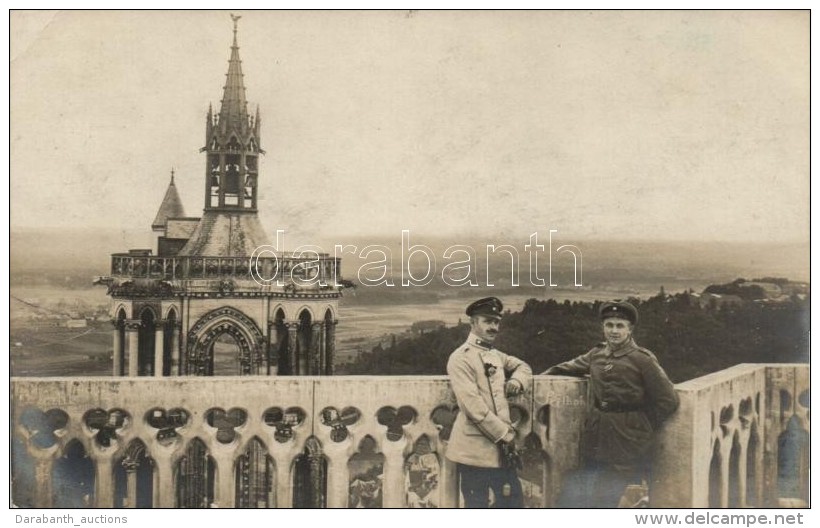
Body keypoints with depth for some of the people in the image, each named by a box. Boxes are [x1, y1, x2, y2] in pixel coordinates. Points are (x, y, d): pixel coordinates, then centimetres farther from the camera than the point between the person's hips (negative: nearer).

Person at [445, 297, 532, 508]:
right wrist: (504, 434, -15)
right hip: (475, 449, -8)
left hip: (501, 448, 8)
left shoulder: (496, 355, 14)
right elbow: (473, 407, -19)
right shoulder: (461, 358, -12)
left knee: (513, 502, 13)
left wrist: (516, 382, 7)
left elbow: (523, 366, 31)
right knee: (477, 507, 0)